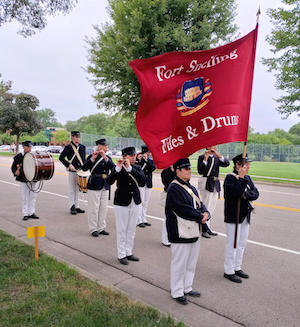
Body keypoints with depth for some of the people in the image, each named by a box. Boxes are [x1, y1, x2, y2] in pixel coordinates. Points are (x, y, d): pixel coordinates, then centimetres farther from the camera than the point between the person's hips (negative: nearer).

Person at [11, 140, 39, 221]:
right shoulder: (19, 156, -1)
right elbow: (13, 167, -3)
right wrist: (15, 172, -21)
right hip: (23, 181, -4)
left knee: (33, 196, 8)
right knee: (25, 198, 2)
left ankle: (31, 212, 19)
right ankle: (25, 214, 11)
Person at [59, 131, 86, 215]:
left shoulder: (82, 147, 10)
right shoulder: (68, 147, -4)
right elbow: (61, 158, -5)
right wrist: (69, 165, -15)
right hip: (72, 171, -4)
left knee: (78, 189, 12)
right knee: (72, 190, 3)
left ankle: (76, 206, 20)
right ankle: (72, 207, 10)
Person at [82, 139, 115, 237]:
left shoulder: (108, 158, 10)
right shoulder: (91, 157, -4)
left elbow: (113, 167, -9)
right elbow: (84, 168, -17)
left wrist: (105, 157, -20)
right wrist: (93, 158, -26)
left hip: (105, 187, 5)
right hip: (94, 186, -5)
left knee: (103, 208, 11)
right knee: (94, 209, 1)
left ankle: (101, 228, 22)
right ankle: (93, 229, 12)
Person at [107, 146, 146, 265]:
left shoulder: (137, 168, 2)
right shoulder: (118, 168, -7)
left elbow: (143, 180, -16)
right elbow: (109, 181, -21)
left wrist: (130, 168, -24)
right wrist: (118, 168, -32)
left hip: (135, 203, 4)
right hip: (121, 203, -4)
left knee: (131, 229, 13)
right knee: (122, 230, 5)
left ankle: (129, 252, 27)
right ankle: (121, 255, 17)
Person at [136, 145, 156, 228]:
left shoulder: (151, 160, 9)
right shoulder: (138, 160, -4)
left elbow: (153, 168, -10)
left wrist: (146, 160, -18)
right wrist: (138, 160, -24)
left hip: (149, 184, 5)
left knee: (146, 203, 11)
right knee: (140, 202, -4)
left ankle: (144, 219, 20)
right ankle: (139, 221, 3)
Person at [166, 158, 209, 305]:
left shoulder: (191, 187, 13)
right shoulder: (174, 188, -17)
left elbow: (200, 204, 13)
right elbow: (184, 210, -23)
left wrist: (205, 213, -9)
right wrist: (200, 217, -14)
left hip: (193, 232, 9)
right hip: (180, 234, -9)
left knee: (191, 263, 20)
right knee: (179, 264, 4)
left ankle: (187, 288, 37)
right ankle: (177, 293, 21)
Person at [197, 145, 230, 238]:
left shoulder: (217, 158, 13)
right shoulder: (202, 157, -5)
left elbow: (226, 164, -4)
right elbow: (200, 171, -16)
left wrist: (218, 155, -13)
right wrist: (205, 159, -21)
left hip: (215, 184, 7)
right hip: (205, 184, -7)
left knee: (212, 207, 12)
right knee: (206, 206, -5)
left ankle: (207, 228, 24)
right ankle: (204, 229, 6)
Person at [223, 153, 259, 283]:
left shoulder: (247, 178, 10)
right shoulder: (230, 178, -12)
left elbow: (256, 193, 2)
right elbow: (237, 192, -26)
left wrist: (246, 195, -16)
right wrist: (241, 177, -23)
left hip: (245, 216, 8)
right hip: (233, 216, -8)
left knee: (242, 243, 16)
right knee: (232, 244, 1)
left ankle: (237, 268, 31)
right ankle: (228, 271, 14)